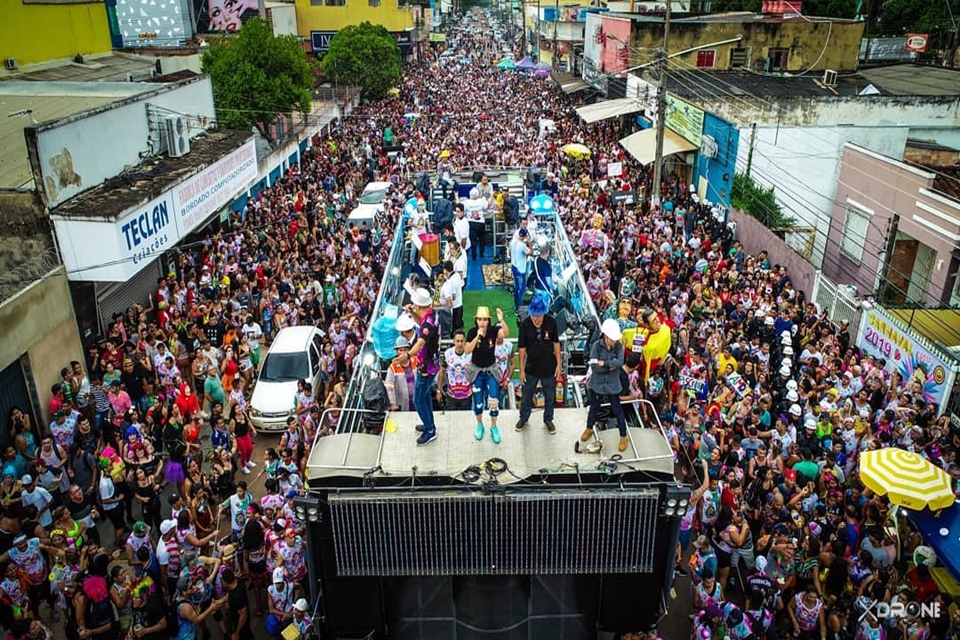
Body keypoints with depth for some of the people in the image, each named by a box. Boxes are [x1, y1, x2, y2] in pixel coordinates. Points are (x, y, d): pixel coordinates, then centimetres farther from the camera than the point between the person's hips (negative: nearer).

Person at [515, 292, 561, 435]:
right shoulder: (525, 324, -18)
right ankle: (524, 417, 42)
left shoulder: (551, 322, -16)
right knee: (526, 395, 17)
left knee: (550, 396, 17)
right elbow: (522, 348, -10)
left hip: (549, 367, 0)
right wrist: (521, 369, -6)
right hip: (531, 368, 0)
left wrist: (559, 363, -2)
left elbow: (556, 343, -3)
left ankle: (548, 419, 40)